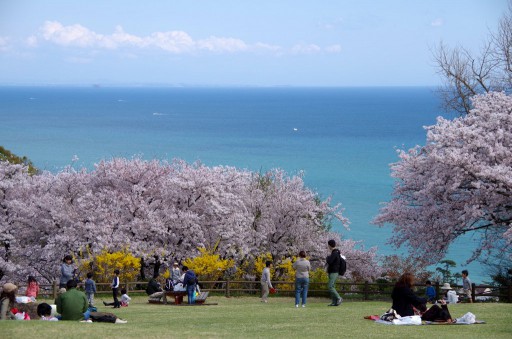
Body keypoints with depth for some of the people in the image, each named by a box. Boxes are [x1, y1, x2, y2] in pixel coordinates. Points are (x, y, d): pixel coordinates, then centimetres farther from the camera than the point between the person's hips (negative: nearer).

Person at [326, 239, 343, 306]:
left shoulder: (334, 253, -16)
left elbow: (329, 261, -25)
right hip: (332, 272, 10)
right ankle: (334, 302, 4)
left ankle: (339, 298, -14)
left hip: (334, 273, -10)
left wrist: (328, 257, -4)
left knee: (330, 287, -15)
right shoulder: (336, 252, 16)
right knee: (332, 287, 6)